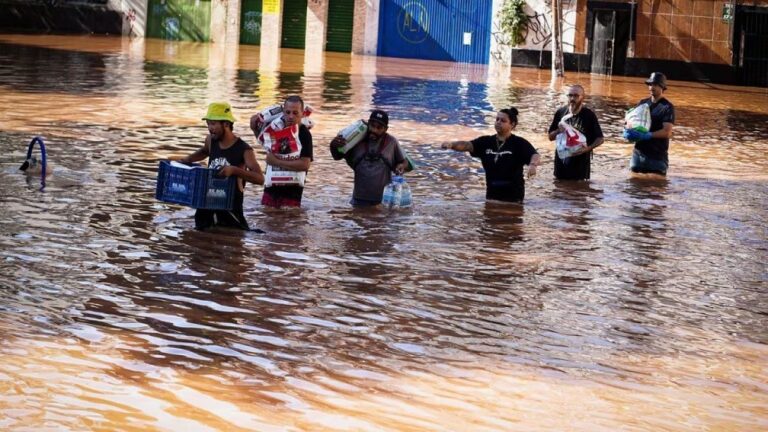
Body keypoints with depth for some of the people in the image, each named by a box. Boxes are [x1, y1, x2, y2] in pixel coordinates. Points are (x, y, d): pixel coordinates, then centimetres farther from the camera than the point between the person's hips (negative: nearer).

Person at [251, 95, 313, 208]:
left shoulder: (304, 134, -14)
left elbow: (305, 165, -24)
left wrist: (277, 161, -18)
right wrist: (255, 129, 8)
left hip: (291, 193, -7)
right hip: (271, 189, 7)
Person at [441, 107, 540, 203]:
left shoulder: (519, 143, -8)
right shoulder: (486, 142, 5)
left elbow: (535, 155, -23)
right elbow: (467, 145, -8)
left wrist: (532, 165, -48)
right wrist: (451, 144, -30)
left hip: (513, 195, -5)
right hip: (492, 193, 5)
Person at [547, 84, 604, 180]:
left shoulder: (589, 115, -9)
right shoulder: (560, 112, 0)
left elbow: (600, 139, -3)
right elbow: (550, 137, 9)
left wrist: (587, 148, -21)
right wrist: (559, 131, -14)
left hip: (580, 163, -3)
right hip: (561, 161, 3)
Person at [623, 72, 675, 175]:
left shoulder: (667, 107, -6)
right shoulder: (642, 103, 12)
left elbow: (667, 132, -15)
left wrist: (646, 135, -27)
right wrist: (628, 131, -12)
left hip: (657, 155, -5)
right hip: (638, 152, 5)